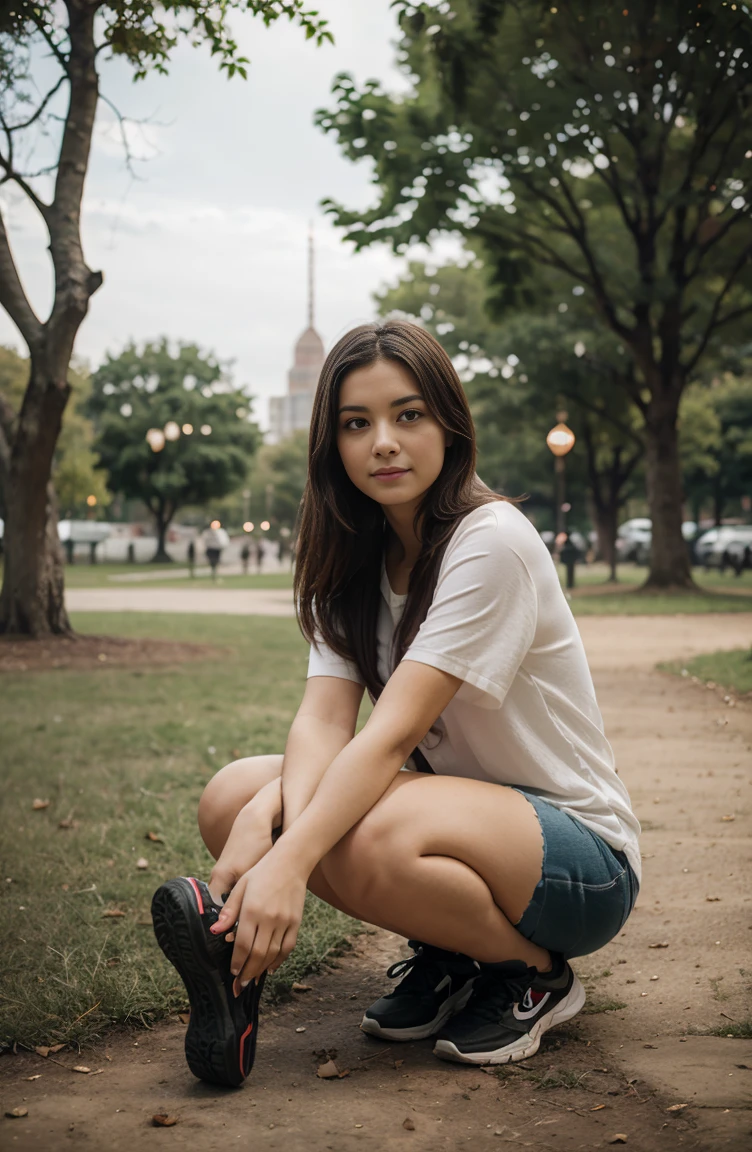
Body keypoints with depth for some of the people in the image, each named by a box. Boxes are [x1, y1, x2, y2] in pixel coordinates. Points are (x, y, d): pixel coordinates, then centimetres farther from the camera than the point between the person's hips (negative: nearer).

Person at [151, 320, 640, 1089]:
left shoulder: (492, 543, -20)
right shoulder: (355, 558, 3)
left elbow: (393, 732, -29)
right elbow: (324, 717, -11)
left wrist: (289, 862, -38)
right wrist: (273, 812, -32)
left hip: (581, 853, -7)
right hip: (455, 811, 7)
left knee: (372, 840, -36)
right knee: (233, 799, -13)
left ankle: (535, 974, -6)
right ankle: (445, 954, 4)